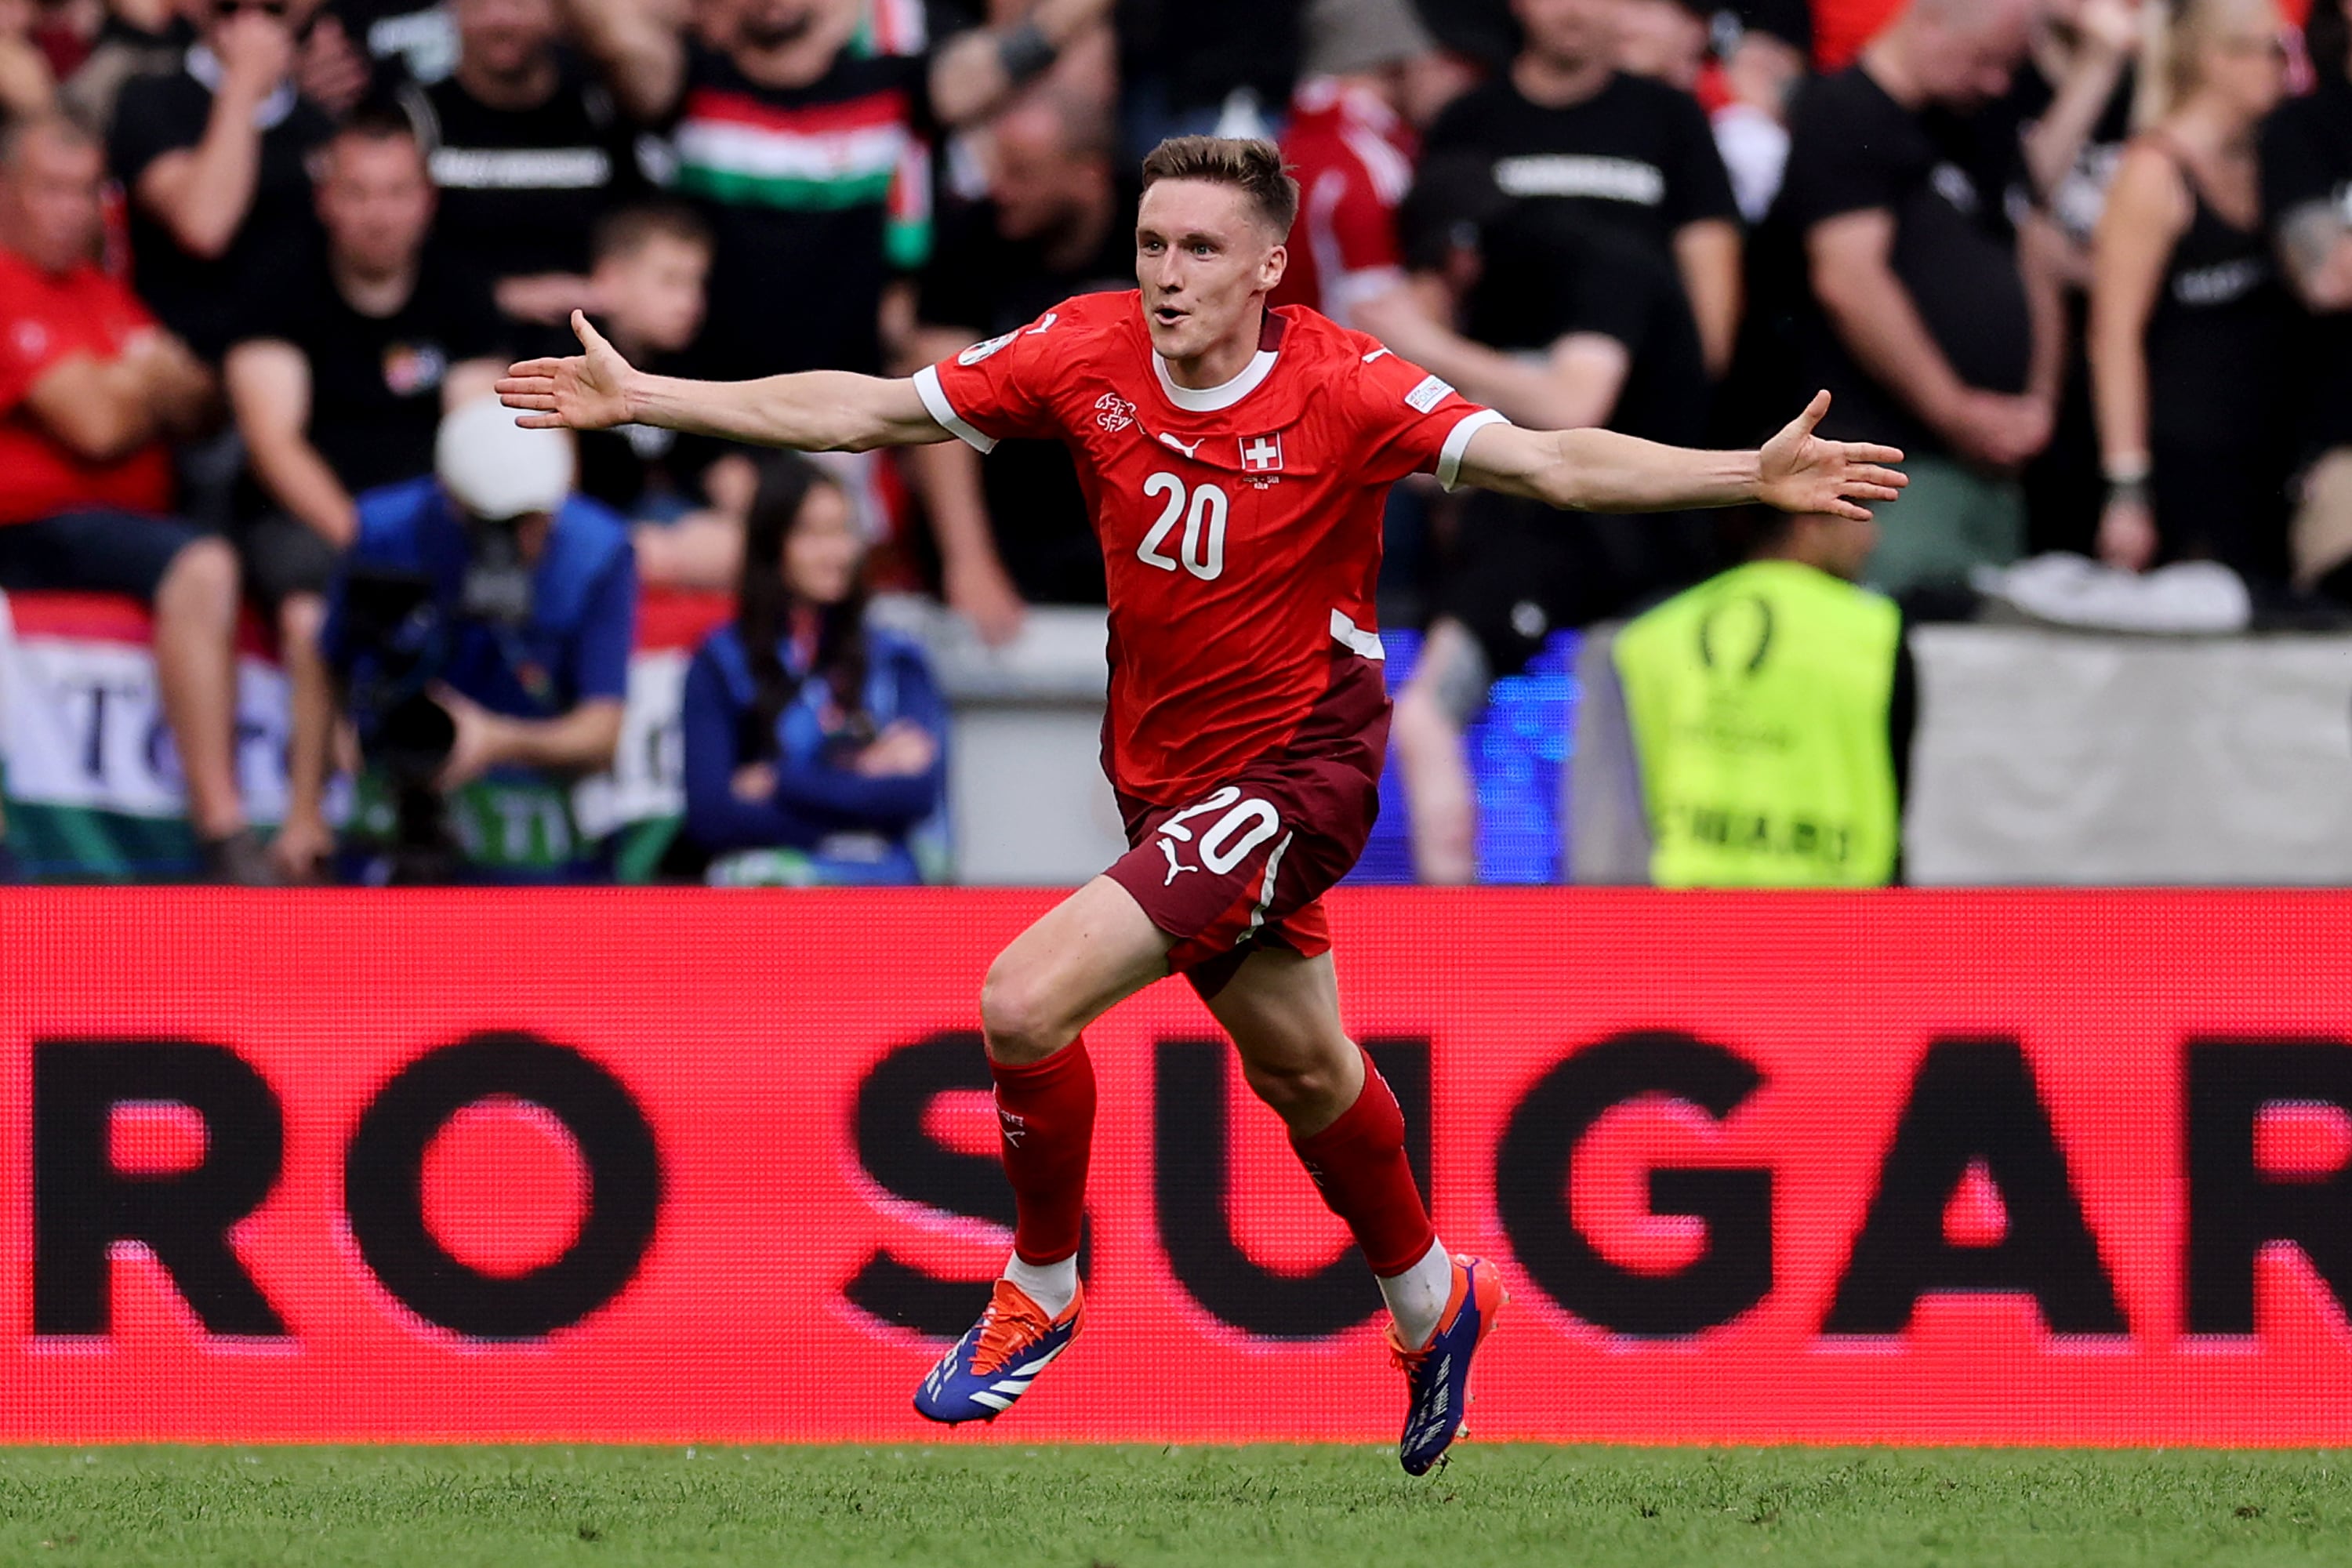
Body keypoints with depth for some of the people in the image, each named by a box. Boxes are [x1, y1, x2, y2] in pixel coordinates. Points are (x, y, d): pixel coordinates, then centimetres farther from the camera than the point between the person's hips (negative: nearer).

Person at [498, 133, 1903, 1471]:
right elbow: (867, 410, 1)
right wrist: (643, 398, 0)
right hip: (1166, 778, 6)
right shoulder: (1087, 353, -8)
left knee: (1026, 1003, -18)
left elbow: (1548, 463, -27)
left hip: (1294, 771, -6)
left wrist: (1754, 478, -40)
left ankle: (1042, 1288, 7)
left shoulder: (1340, 391, -21)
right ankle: (1432, 1304, 48)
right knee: (1300, 1070, 23)